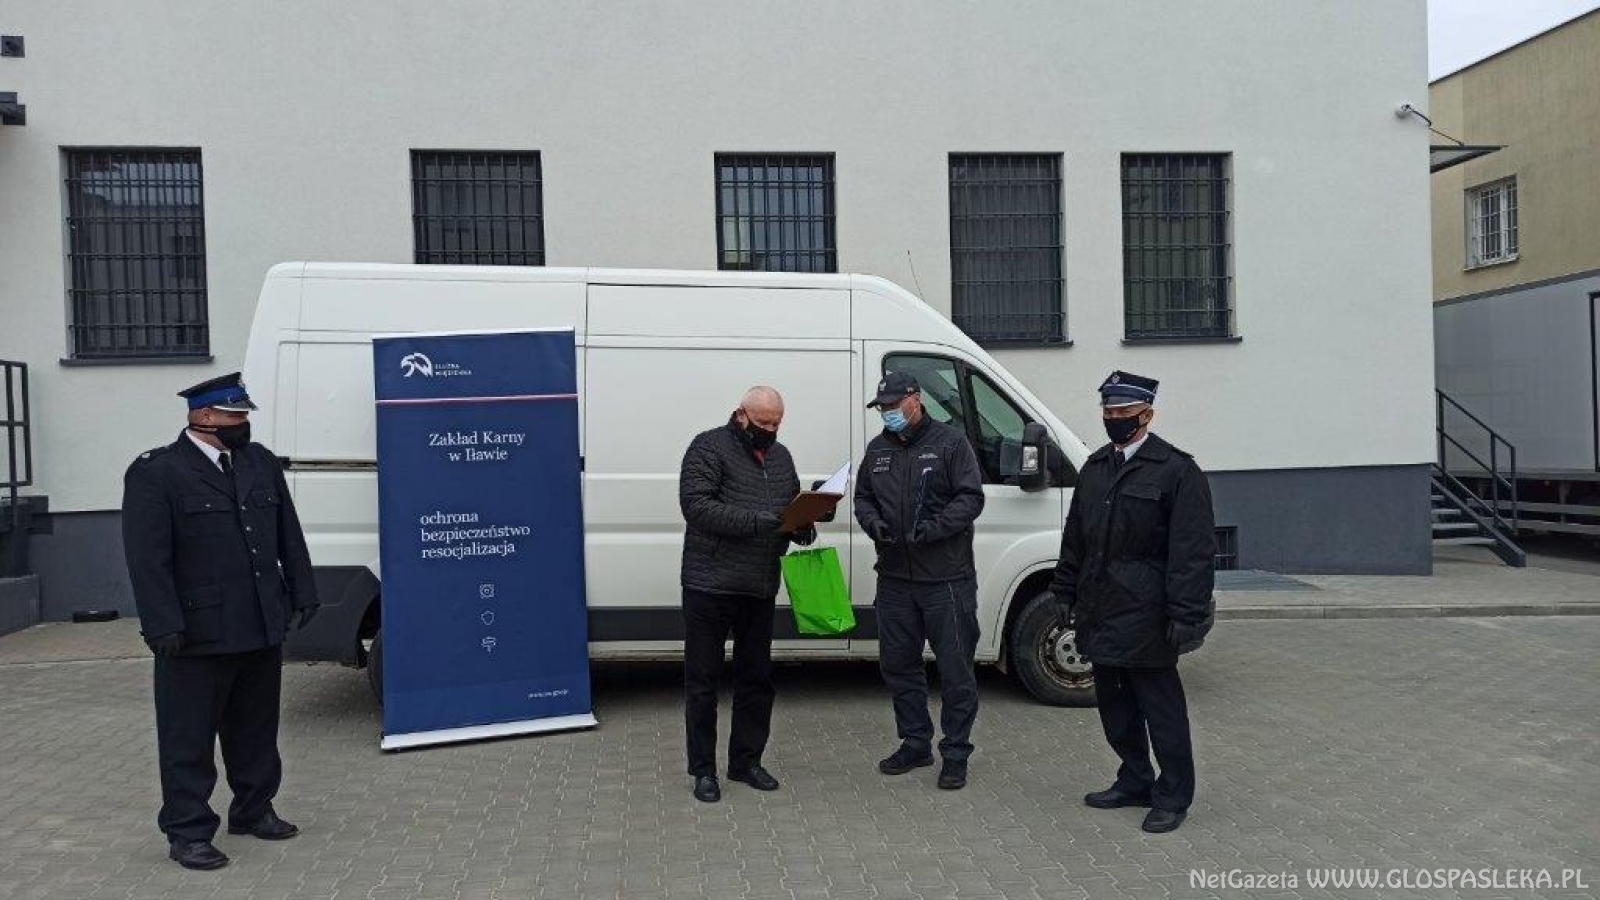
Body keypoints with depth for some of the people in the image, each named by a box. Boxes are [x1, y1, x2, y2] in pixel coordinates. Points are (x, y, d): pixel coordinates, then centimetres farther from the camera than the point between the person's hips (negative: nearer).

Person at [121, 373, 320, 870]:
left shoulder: (261, 463, 9)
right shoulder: (155, 473, -9)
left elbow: (289, 536, 14)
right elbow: (147, 558, -13)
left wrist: (302, 594, 11)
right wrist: (163, 626, -17)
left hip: (262, 627, 6)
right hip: (198, 634, -6)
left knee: (256, 730, 17)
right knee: (189, 737, 4)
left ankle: (254, 810, 32)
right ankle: (188, 832, 15)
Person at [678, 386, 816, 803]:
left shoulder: (781, 456, 15)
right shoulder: (709, 447, -6)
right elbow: (695, 504, -18)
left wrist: (805, 527, -1)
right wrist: (754, 521, -26)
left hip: (761, 588, 6)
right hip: (710, 585, -6)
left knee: (756, 676, 14)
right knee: (702, 678, 2)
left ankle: (746, 761, 28)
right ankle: (703, 769, 13)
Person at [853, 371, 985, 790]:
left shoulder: (950, 442, -4)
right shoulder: (877, 449, 12)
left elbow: (971, 498, -8)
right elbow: (862, 498, 19)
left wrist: (936, 527, -20)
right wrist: (872, 521, -3)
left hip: (947, 578, -5)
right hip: (894, 578, 6)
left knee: (955, 668, 0)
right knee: (898, 664, 13)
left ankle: (955, 754, 13)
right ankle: (915, 744, 28)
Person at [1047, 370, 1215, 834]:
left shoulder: (1176, 470, -10)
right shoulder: (1095, 467, 13)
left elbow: (1193, 551, -15)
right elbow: (1074, 538, 18)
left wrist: (1187, 616, -19)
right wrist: (1066, 595, 15)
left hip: (1146, 617, -7)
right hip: (1100, 614, 8)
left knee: (1161, 707, 3)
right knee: (1114, 704, 17)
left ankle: (1173, 796, 17)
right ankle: (1135, 782, 32)